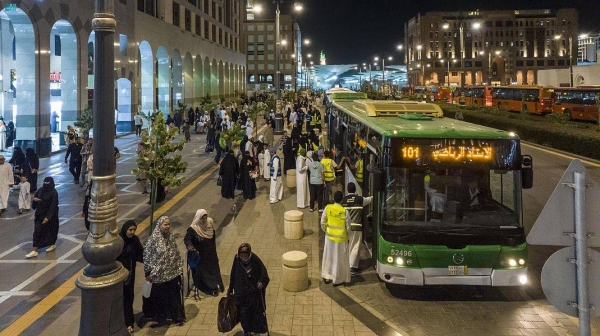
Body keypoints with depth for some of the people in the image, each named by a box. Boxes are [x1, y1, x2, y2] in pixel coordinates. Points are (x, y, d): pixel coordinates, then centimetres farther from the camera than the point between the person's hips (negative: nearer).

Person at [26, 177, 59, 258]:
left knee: (51, 230, 10)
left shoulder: (54, 193, -15)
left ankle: (53, 245, 33)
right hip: (40, 214, 6)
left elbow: (53, 206, -18)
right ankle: (35, 251, 8)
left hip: (50, 215, -5)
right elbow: (35, 197, 19)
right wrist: (35, 199, -6)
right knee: (37, 231, 2)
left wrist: (47, 217, -21)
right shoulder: (41, 190, 3)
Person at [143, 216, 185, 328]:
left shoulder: (171, 237, 1)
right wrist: (148, 273, -9)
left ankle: (176, 317, 28)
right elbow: (147, 257, -10)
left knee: (174, 295, 12)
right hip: (159, 275, -4)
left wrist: (179, 268, 10)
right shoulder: (153, 239, -15)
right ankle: (161, 319, 24)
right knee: (160, 297, 8)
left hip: (173, 273, 4)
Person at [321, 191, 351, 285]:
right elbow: (348, 226, -9)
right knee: (339, 258, 12)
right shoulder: (345, 211, -18)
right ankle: (337, 279, 22)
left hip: (330, 236, 3)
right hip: (341, 238, -3)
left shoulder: (327, 208, -11)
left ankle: (327, 277, 28)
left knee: (328, 256, 19)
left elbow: (322, 222, -3)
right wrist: (347, 235, 9)